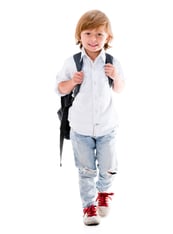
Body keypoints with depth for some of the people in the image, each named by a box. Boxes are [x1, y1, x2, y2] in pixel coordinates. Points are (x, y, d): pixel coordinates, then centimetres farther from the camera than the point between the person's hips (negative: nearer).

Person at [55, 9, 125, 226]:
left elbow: (119, 89, 9)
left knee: (108, 169, 11)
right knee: (86, 171, 8)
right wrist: (72, 82, -18)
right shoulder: (72, 63, -8)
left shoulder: (112, 63, -5)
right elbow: (60, 89, 2)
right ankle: (89, 205, 24)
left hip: (107, 126, 1)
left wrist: (116, 77, -12)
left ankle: (104, 191, 42)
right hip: (81, 127, -1)